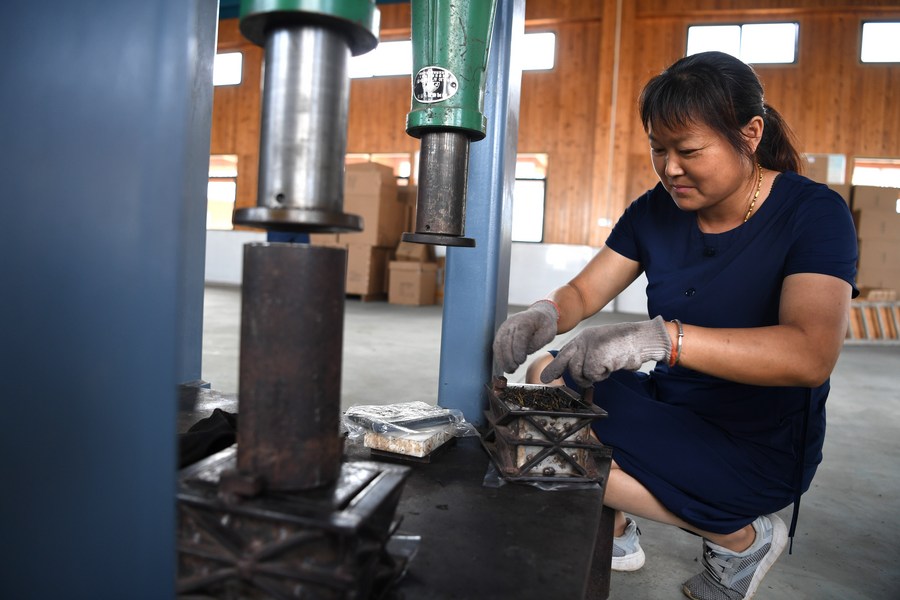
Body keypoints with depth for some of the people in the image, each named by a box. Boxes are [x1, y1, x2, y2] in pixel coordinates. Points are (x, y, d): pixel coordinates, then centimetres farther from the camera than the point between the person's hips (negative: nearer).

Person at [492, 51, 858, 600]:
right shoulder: (656, 211, -2)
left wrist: (662, 337, -47)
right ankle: (615, 536, 18)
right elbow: (584, 291, -1)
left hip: (761, 448, -6)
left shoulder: (813, 213, -18)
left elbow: (811, 355, -33)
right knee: (547, 375, -1)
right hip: (669, 407, 6)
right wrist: (545, 314, -25)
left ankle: (742, 538, 3)